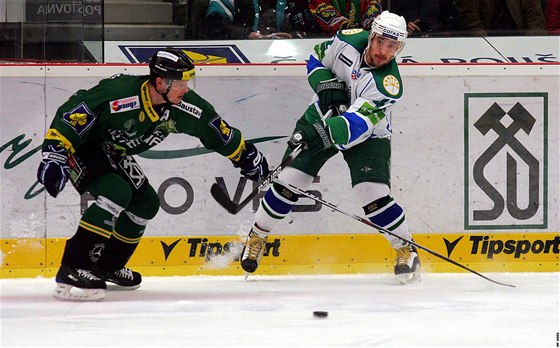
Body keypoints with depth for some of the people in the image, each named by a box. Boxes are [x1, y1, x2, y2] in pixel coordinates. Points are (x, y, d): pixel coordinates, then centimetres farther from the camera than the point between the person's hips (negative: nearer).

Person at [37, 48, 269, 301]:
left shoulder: (182, 105, -14)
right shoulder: (119, 94, -37)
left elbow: (215, 128, 3)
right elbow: (70, 114, -35)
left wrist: (245, 154, 11)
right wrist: (54, 154, -41)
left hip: (113, 153, 9)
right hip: (79, 146, -9)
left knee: (145, 204, 9)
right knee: (116, 193, -28)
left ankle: (107, 265, 27)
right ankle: (71, 271, -29)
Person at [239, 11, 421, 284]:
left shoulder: (389, 84, -30)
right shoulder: (350, 40, -17)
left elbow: (358, 122, -40)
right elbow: (317, 59, 2)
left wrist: (327, 134, -56)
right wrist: (326, 85, -18)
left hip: (367, 135, -3)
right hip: (322, 117, 4)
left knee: (374, 196, -19)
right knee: (289, 183, -4)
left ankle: (406, 250, 2)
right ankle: (256, 238, 16)